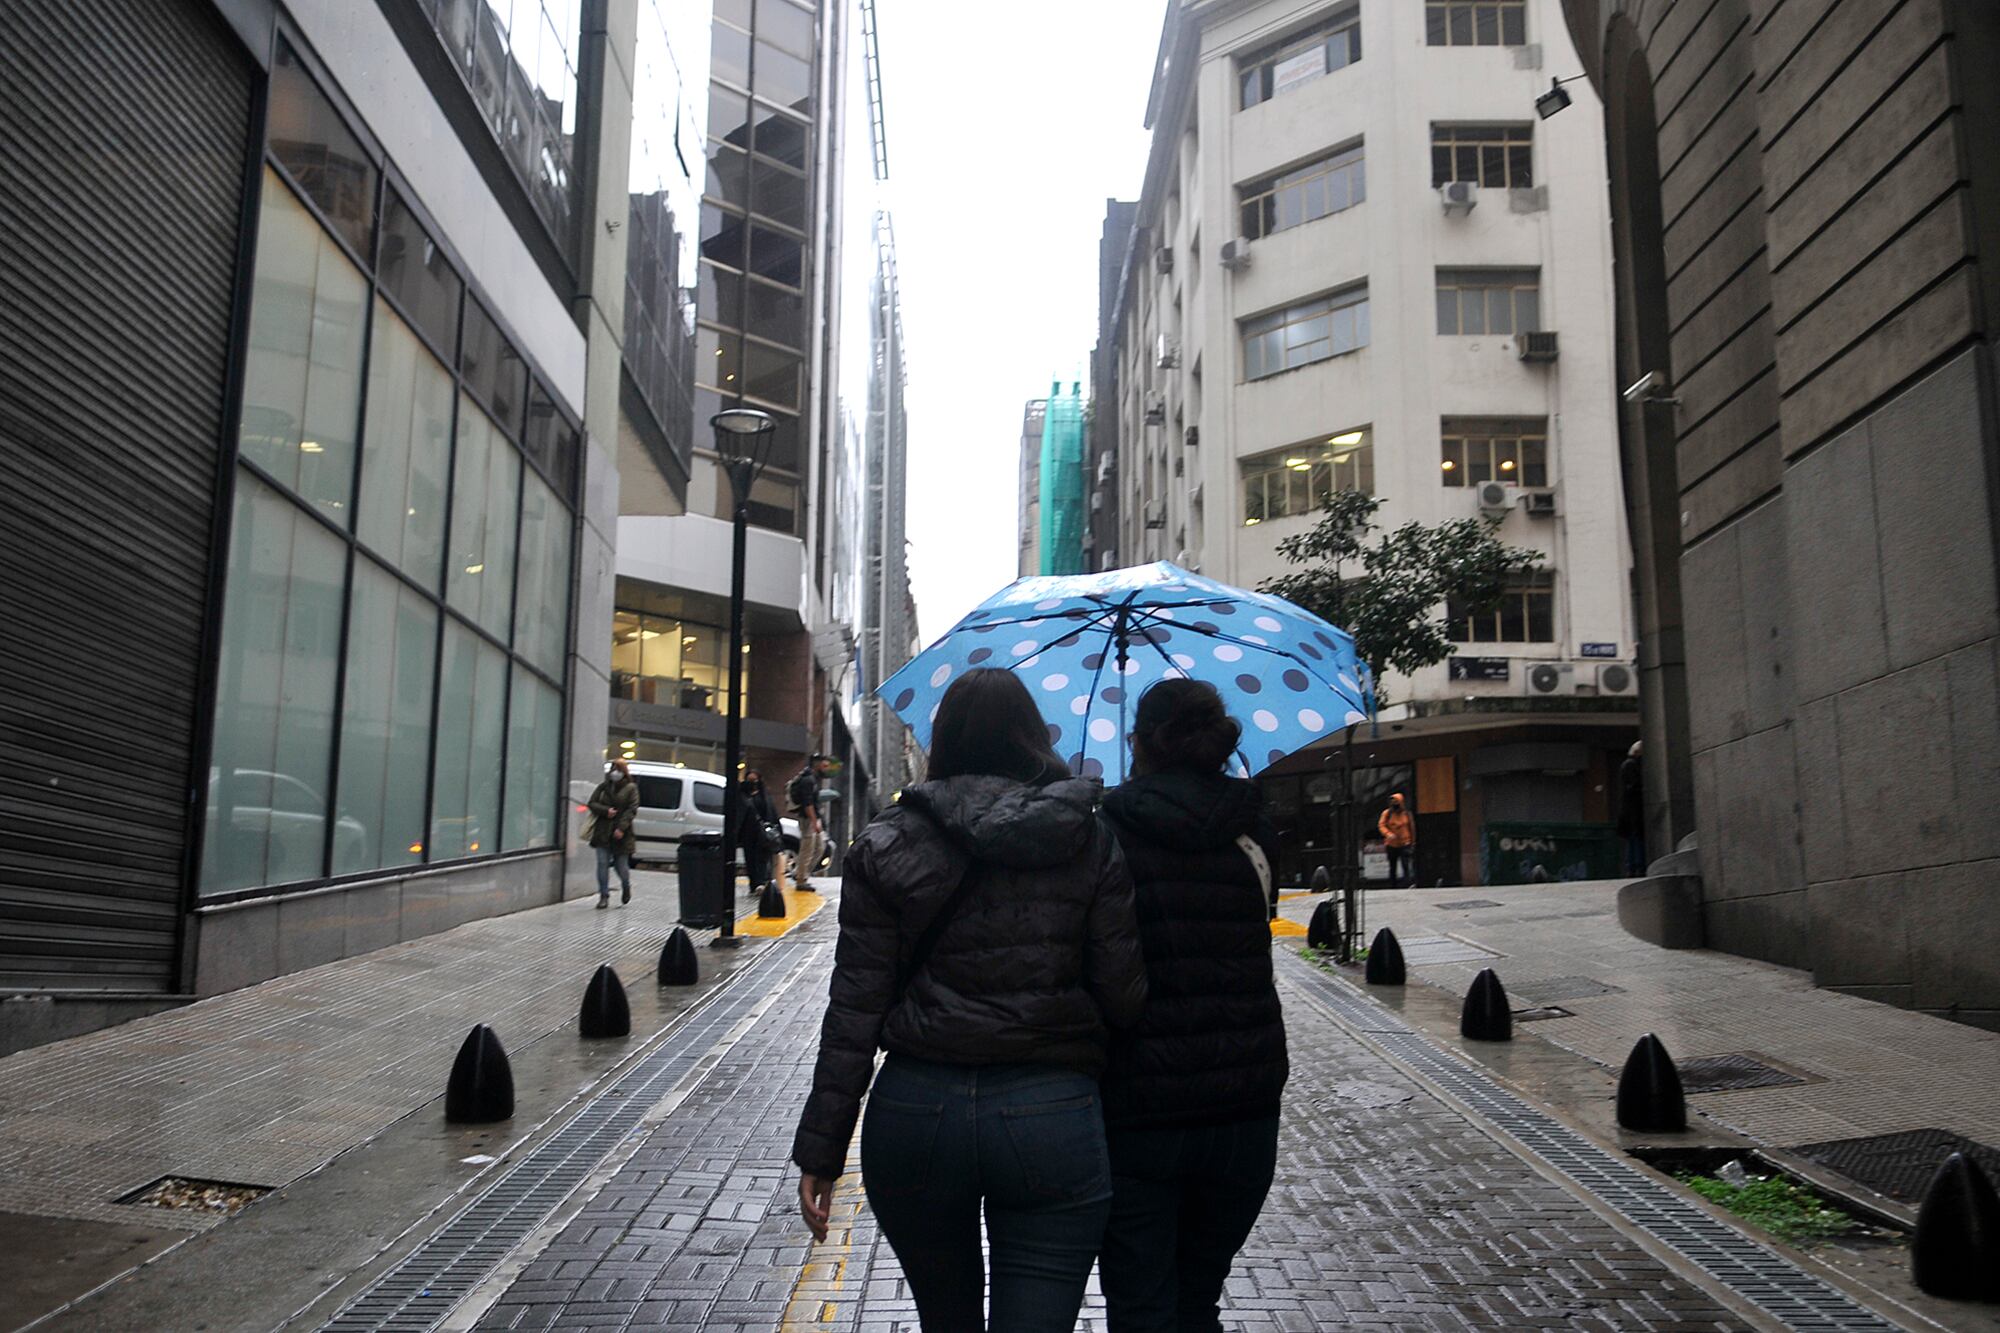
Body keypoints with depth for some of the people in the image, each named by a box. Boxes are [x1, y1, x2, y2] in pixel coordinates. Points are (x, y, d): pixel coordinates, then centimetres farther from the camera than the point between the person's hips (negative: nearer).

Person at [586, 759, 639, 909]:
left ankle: (626, 888, 34)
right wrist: (606, 811, -12)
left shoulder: (631, 788, 0)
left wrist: (622, 828, -17)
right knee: (602, 864, -3)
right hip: (603, 832, 2)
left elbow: (632, 809, -7)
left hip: (621, 834, -2)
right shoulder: (603, 787, 9)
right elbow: (591, 803, 7)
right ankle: (604, 896, 3)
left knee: (621, 865, 5)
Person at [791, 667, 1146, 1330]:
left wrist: (820, 1151, 2)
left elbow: (854, 1009, -3)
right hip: (1053, 1115, -1)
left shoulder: (887, 845, 0)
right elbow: (1123, 996, -4)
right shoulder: (1090, 842, 0)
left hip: (916, 1111, 2)